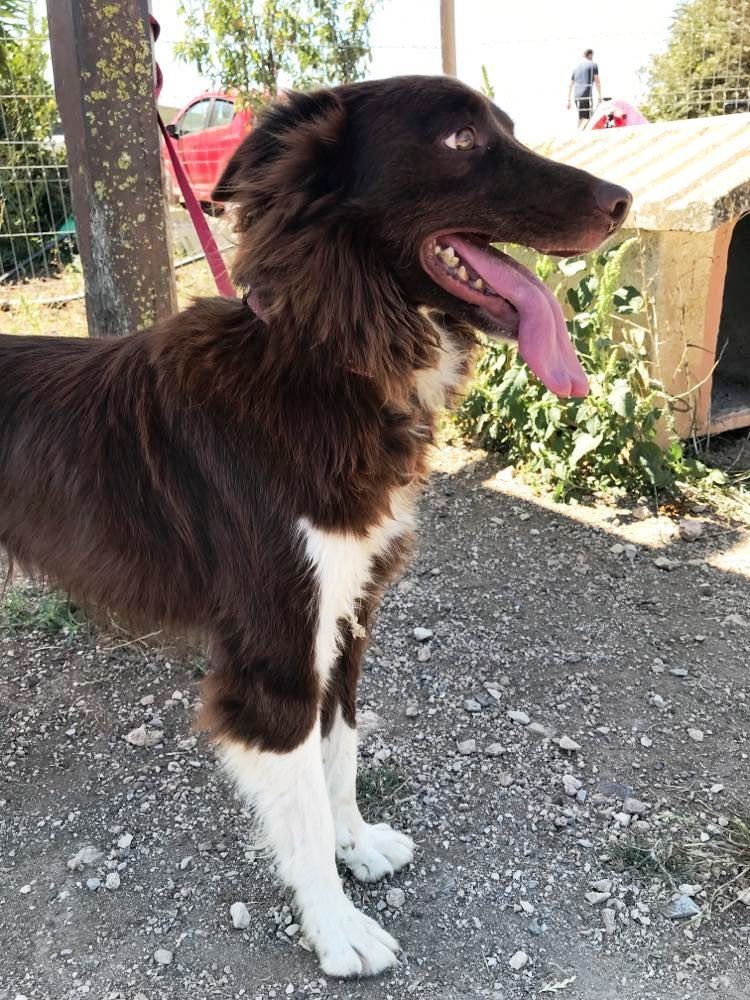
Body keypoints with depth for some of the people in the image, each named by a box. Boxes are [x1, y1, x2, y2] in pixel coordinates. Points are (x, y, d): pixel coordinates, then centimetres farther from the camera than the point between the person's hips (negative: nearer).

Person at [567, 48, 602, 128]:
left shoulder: (576, 67, 20)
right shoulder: (593, 65, 3)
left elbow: (571, 85, 19)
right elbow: (597, 81, -4)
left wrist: (569, 100, 20)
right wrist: (600, 95, 0)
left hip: (577, 96, 6)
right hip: (587, 95, -6)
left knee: (581, 117, 15)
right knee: (587, 118, -10)